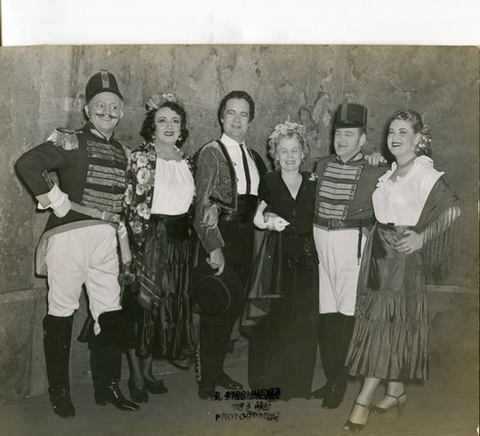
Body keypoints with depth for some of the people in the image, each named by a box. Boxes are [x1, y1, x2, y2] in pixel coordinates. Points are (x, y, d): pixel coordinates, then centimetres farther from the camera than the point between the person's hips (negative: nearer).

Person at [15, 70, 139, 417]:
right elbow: (27, 164, -18)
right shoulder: (71, 142, -4)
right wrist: (55, 200, -14)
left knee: (112, 314, 7)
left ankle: (107, 386, 21)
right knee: (62, 313, 2)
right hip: (69, 235, -6)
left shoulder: (123, 153, 15)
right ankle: (59, 392, 17)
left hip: (106, 239, 6)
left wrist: (125, 243, 15)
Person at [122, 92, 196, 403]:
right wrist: (140, 243, -13)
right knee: (142, 305, 0)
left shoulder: (186, 162, 10)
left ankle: (148, 370, 26)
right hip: (148, 240, -6)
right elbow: (129, 205, -10)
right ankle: (136, 376, 14)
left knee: (170, 307, 11)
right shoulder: (140, 158, -7)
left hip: (179, 240, 6)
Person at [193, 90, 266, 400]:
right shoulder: (211, 153, -6)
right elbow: (202, 204, -11)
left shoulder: (254, 157, 14)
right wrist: (214, 247, -17)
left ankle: (218, 369, 28)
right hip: (220, 238, -6)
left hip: (245, 238, 6)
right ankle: (207, 378, 12)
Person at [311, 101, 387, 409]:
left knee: (345, 313, -1)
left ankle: (340, 383, 14)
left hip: (351, 243, -4)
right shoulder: (322, 165, 11)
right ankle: (331, 378, 22)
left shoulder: (376, 172, -2)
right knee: (325, 312, 7)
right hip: (319, 242, 4)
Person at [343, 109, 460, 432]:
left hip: (403, 255, -7)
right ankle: (396, 392, 25)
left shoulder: (425, 173, -10)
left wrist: (421, 237, -22)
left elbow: (453, 208, -18)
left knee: (386, 324, -4)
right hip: (379, 252, 7)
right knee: (384, 322, 11)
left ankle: (363, 401, 1)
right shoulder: (390, 172, 12)